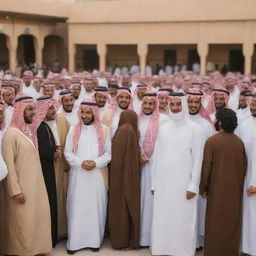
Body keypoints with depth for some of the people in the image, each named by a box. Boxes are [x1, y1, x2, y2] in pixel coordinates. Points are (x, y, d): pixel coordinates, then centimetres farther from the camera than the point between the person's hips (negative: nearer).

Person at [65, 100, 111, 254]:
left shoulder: (104, 130, 4)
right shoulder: (74, 130, 5)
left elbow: (109, 153, 2)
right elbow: (68, 153, 3)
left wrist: (96, 163, -13)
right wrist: (81, 163, -13)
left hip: (98, 175, 0)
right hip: (78, 175, 0)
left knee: (96, 207, 3)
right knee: (77, 207, 1)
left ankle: (95, 240, 13)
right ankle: (74, 241, 8)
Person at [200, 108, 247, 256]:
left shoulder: (212, 141, -14)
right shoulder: (239, 142, -3)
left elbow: (206, 166, -12)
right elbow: (245, 165, 3)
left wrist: (203, 188, -1)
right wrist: (239, 184, 16)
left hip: (217, 189, -3)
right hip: (235, 189, 3)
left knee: (216, 223, 8)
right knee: (233, 222, 14)